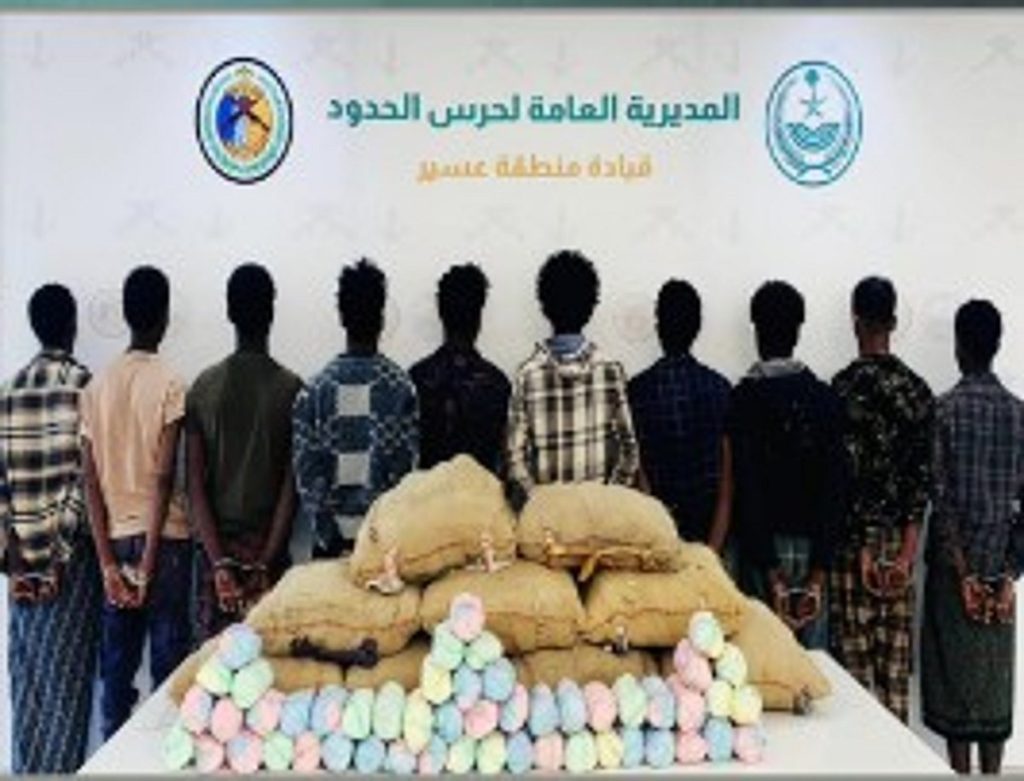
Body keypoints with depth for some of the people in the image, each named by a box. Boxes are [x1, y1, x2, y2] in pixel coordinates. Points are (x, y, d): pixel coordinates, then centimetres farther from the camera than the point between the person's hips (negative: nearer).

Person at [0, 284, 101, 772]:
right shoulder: (84, 385, -9)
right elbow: (84, 478, -15)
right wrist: (61, 552, -10)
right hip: (71, 551, -5)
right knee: (66, 674, 3)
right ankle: (60, 770, 8)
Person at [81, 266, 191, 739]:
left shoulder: (96, 386, 4)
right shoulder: (169, 384, -10)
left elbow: (90, 481, 0)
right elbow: (163, 478, -15)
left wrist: (107, 561, 1)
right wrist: (149, 562, -12)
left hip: (116, 538, 5)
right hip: (163, 538, -5)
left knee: (116, 660, 11)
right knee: (168, 660, 3)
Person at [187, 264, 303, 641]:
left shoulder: (203, 387, 0)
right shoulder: (290, 389, -6)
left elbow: (196, 486, -5)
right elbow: (291, 486, -11)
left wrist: (219, 562, -6)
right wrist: (265, 563, -8)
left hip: (217, 548, 2)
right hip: (268, 547, -2)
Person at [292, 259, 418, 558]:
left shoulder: (316, 388, -5)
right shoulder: (401, 386, -8)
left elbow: (305, 468, -6)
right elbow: (407, 466, -9)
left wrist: (327, 535, 0)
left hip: (333, 537, 1)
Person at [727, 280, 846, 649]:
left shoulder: (743, 398, -8)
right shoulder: (825, 398, 1)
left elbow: (747, 489, -13)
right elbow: (834, 485, -4)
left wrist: (770, 573, -10)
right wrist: (819, 570, -3)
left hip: (762, 549, -3)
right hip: (810, 547, 3)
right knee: (812, 655, 9)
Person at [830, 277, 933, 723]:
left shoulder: (844, 386, -10)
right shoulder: (917, 389, 4)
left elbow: (847, 471, -13)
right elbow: (923, 473, 1)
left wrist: (862, 549, -9)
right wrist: (907, 551, 1)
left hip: (855, 539, -4)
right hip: (899, 542, 5)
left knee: (857, 659, 2)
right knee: (896, 662, 11)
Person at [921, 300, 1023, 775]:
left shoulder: (944, 409, -10)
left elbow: (942, 498, -14)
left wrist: (964, 574, -10)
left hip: (954, 563, -3)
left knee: (955, 669, 5)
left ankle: (961, 771, 10)